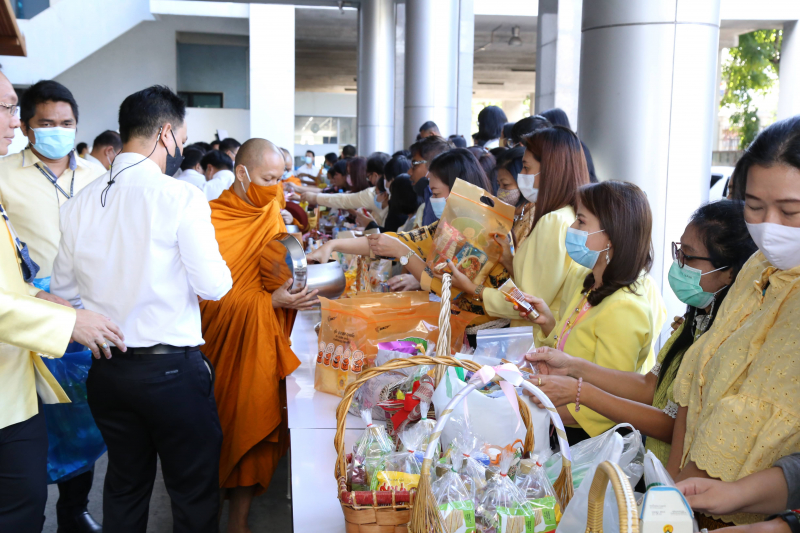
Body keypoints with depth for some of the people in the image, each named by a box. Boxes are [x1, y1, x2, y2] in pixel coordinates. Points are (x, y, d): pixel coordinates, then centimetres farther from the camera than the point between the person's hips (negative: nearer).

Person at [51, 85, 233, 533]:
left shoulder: (80, 204, 2)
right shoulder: (181, 197, -14)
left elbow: (64, 290, 9)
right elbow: (214, 286, -15)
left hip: (106, 368, 6)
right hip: (172, 367, -5)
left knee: (125, 485, 21)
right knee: (194, 493, 9)